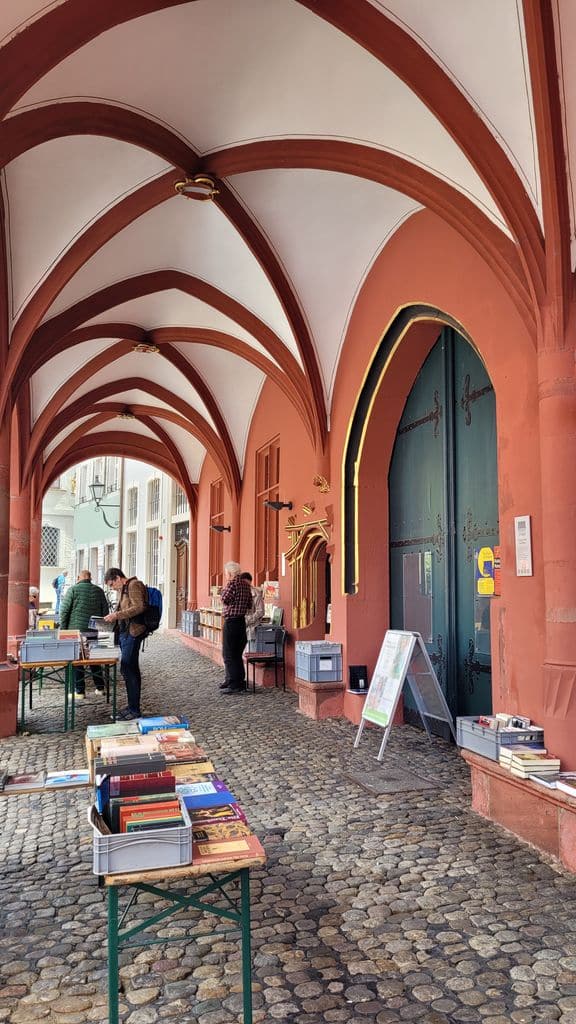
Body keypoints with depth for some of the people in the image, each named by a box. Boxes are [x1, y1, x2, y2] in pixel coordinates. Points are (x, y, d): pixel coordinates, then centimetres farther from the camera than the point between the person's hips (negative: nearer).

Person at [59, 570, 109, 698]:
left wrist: (63, 630, 0)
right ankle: (100, 687, 21)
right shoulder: (99, 591, 6)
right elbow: (105, 612, 9)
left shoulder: (73, 590, -5)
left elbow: (64, 611, -7)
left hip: (76, 629, -4)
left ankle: (80, 691, 5)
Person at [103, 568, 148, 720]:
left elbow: (139, 607, -20)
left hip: (133, 632, -10)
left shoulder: (134, 585, -10)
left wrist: (117, 615, -20)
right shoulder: (123, 589, 19)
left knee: (127, 669, -10)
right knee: (131, 670, 14)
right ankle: (132, 707, 21)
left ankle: (134, 710, -5)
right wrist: (114, 616, 12)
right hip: (125, 632, 10)